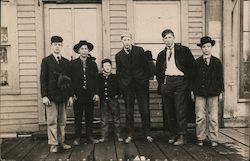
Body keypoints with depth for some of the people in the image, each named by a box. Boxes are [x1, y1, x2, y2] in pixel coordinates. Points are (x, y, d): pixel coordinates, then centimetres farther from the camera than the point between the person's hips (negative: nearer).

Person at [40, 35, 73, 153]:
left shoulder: (66, 62, 12)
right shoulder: (46, 61, 2)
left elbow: (68, 80, 12)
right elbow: (43, 79, -3)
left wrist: (70, 96, 8)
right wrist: (44, 96, -10)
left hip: (63, 96, 4)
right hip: (51, 96, -3)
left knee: (62, 121, 9)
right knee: (52, 120, 0)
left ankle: (61, 142, 19)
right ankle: (53, 144, 9)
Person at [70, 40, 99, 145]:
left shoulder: (93, 64, 9)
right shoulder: (73, 64, 3)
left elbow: (96, 79, 7)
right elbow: (70, 79, 0)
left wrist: (96, 93, 0)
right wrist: (72, 93, -6)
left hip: (90, 94, 2)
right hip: (78, 94, -2)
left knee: (90, 117, 8)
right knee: (78, 117, 5)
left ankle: (89, 137, 17)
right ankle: (77, 137, 14)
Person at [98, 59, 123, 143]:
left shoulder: (114, 77, 2)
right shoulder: (99, 77, 2)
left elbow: (119, 88, 9)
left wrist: (117, 95, 1)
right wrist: (99, 96, -1)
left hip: (113, 100, 0)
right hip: (103, 101, 1)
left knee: (116, 119, 6)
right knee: (104, 120, 7)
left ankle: (118, 136, 14)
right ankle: (103, 136, 15)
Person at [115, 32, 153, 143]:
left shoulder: (139, 50, 2)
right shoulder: (119, 55, 5)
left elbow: (146, 66, 4)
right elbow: (119, 73, 8)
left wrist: (145, 81, 0)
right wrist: (122, 86, 1)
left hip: (141, 84, -1)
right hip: (127, 86, 1)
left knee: (145, 110, 0)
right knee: (129, 112, 5)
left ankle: (147, 134, 13)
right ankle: (130, 135, 16)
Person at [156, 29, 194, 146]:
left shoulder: (183, 50, 4)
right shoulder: (161, 54, 17)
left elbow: (191, 66, 1)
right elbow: (158, 71, 21)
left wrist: (187, 81, -4)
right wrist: (161, 83, 9)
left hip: (180, 82, -4)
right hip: (166, 83, 4)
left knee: (180, 110, -6)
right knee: (168, 110, 6)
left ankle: (181, 137, 2)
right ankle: (172, 135, 18)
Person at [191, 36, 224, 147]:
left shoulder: (217, 62, 7)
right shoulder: (197, 62, 7)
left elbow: (220, 77, 10)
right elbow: (193, 77, 9)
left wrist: (220, 91, 6)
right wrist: (193, 91, 6)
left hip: (213, 93, 0)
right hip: (200, 93, 0)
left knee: (213, 118, 3)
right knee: (200, 117, 1)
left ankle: (213, 139, 14)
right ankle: (200, 138, 12)